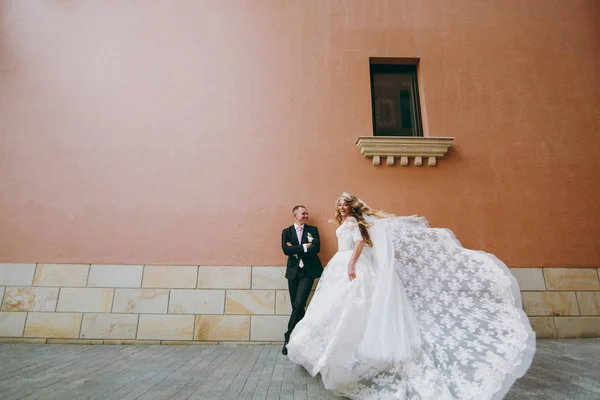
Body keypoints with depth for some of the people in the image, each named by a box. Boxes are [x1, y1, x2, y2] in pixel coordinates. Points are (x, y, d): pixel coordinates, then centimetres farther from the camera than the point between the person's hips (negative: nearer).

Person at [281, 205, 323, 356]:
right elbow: (286, 250, -10)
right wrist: (304, 247, -12)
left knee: (299, 304, -14)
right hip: (293, 272, 2)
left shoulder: (312, 230, 6)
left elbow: (316, 248, -9)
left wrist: (296, 250, -11)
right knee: (296, 306, 7)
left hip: (308, 271, -1)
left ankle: (289, 337, -1)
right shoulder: (286, 231, 6)